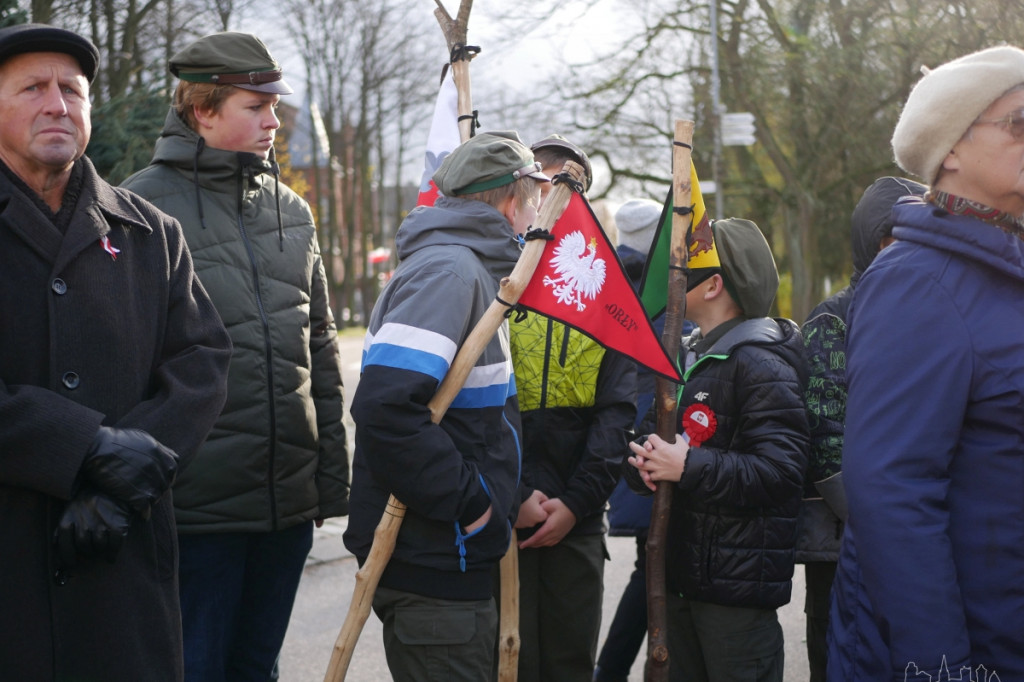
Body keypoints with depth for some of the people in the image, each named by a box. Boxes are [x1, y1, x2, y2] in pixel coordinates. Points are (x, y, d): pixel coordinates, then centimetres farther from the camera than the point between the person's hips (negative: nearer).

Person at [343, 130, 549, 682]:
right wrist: (465, 500, -22)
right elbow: (386, 405, -30)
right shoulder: (448, 272, -18)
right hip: (433, 572, -10)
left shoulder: (469, 269, 16)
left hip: (455, 559, 10)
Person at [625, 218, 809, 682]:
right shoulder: (685, 356, 15)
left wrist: (689, 468, -22)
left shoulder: (760, 364, -14)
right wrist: (645, 463, -7)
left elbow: (781, 472, -23)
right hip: (680, 574, 9)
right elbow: (653, 437, 16)